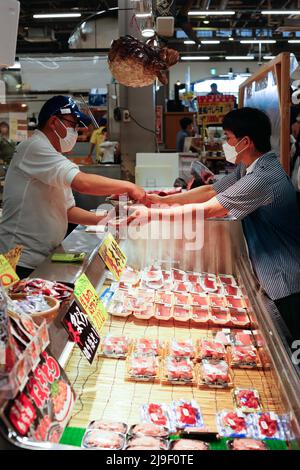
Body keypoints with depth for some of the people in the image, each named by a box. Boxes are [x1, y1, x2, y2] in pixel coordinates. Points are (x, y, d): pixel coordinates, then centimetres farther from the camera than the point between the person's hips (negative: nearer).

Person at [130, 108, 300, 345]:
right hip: (271, 272, 9)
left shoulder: (263, 177, -28)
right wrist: (164, 199, 3)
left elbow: (205, 210, -26)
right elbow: (211, 191, 9)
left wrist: (152, 214, -19)